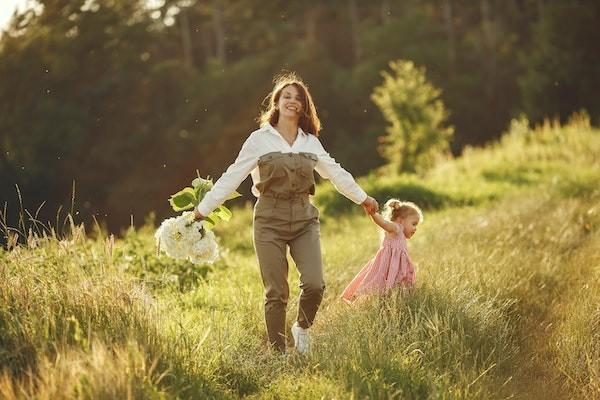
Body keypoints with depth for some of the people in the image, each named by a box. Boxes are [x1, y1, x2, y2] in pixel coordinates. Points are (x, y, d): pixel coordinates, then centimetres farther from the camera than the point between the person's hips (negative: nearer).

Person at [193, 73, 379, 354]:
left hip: (304, 218, 3)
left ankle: (302, 327, 17)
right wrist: (203, 209, 0)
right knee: (276, 293, -4)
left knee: (314, 284, -14)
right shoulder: (260, 139, 1)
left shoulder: (310, 141, 10)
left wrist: (362, 198, 32)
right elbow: (233, 177, 2)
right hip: (270, 220, -3)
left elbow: (335, 172, 23)